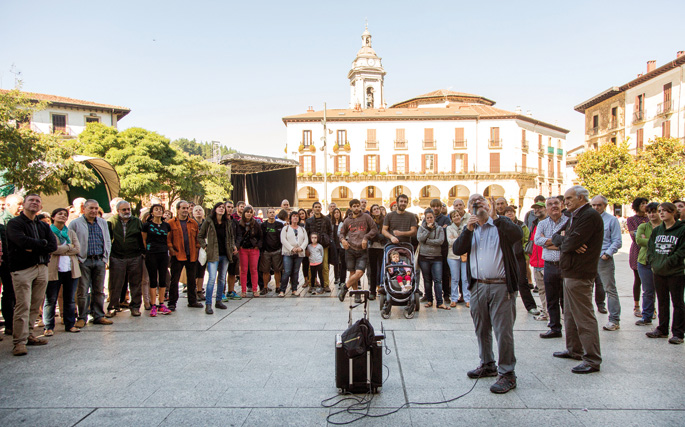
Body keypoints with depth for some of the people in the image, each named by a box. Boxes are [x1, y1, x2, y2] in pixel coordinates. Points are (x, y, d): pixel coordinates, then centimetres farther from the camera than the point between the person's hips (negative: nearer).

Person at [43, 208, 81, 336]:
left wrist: (60, 250, -9)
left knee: (70, 300, 9)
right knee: (50, 300, 1)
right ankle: (49, 327, 9)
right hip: (53, 270, -4)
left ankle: (70, 324, 17)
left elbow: (77, 249, 2)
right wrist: (69, 246, -4)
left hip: (71, 270, 4)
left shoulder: (71, 233, 16)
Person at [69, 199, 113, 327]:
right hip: (84, 261, -4)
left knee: (99, 291, 8)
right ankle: (82, 318, 8)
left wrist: (105, 258, 10)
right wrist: (77, 259, -7)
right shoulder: (75, 223, 1)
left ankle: (99, 316, 16)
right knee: (82, 291, -2)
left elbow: (107, 241, 18)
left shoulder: (103, 223, 14)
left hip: (99, 261, 4)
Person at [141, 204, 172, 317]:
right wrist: (148, 251, 4)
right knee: (153, 280, 0)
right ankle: (153, 306, 5)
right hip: (151, 255, -3)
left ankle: (161, 305, 13)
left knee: (163, 280, 5)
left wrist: (166, 249, 11)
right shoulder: (147, 225, 0)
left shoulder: (166, 225, 9)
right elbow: (144, 240, 6)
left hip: (163, 254, 3)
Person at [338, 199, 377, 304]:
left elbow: (374, 229, 6)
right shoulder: (347, 220, 12)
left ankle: (344, 288, 3)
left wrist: (366, 237, -8)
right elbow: (342, 233, 20)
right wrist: (342, 239, -2)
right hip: (350, 249, 2)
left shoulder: (366, 217, 7)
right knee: (352, 273, 3)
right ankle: (356, 294, 17)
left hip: (362, 250, -1)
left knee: (359, 273, -14)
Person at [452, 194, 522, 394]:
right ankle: (487, 364, 31)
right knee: (481, 330, 15)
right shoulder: (470, 229, 15)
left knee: (503, 330, -4)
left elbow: (518, 235, -19)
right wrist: (468, 230, -13)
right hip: (478, 286, 5)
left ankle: (507, 373, 5)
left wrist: (494, 216, -24)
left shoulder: (501, 224, 2)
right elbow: (457, 250, 0)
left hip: (501, 286, -5)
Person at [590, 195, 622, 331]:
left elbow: (617, 242, -3)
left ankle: (614, 321, 4)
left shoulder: (612, 220, 1)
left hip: (604, 260, -5)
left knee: (610, 290, -2)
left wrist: (607, 254, -15)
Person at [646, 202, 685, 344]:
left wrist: (666, 264, -16)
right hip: (658, 273, 5)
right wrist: (653, 262, -3)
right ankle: (662, 329, 23)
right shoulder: (656, 230, 11)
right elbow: (650, 248, 12)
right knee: (662, 302, 13)